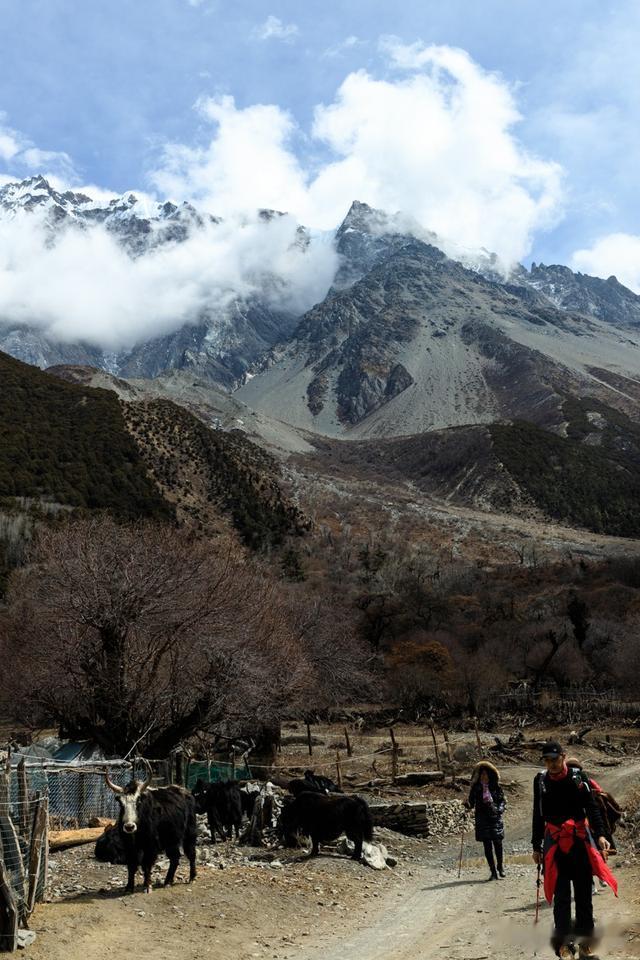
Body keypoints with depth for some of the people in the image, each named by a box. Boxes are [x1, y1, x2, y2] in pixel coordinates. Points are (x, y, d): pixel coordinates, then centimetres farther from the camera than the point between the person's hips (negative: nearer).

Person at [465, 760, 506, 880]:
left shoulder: (495, 786, 2)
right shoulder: (476, 788, 3)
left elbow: (502, 801, 8)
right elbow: (472, 803, 4)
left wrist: (500, 809, -10)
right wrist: (468, 805, -18)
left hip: (495, 817, -1)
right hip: (482, 819, 1)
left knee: (498, 843, -2)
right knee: (487, 846, 2)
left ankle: (500, 866, 24)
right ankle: (493, 871, 9)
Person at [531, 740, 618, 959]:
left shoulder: (578, 777, -2)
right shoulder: (541, 781, 2)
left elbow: (592, 808, -3)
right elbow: (538, 816, 10)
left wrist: (600, 834, -16)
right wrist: (536, 846, 11)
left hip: (581, 842, 0)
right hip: (554, 844, 0)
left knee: (584, 894, 5)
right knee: (561, 896, -2)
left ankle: (586, 942, 15)